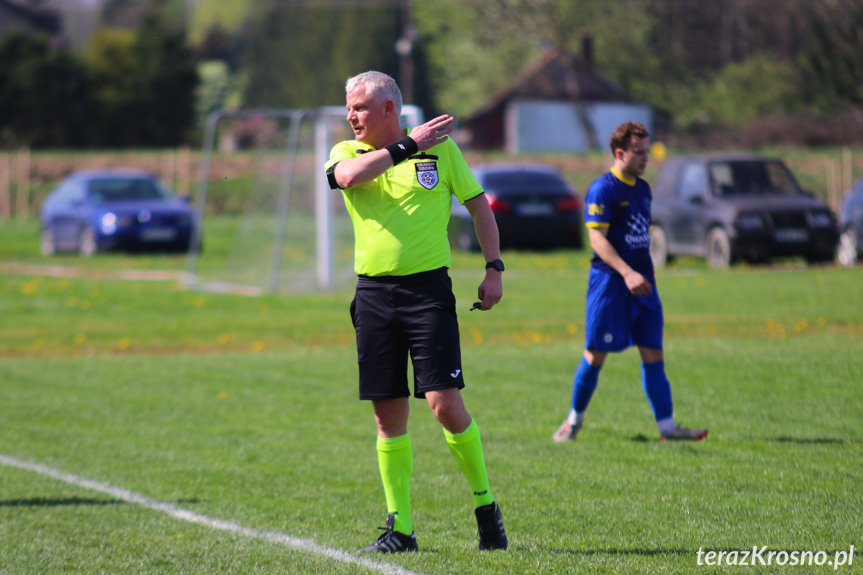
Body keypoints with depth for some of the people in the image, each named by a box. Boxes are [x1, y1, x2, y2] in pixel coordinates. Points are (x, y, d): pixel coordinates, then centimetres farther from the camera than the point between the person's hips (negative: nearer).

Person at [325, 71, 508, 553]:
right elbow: (349, 175, -16)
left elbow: (479, 205, 10)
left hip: (428, 287, -3)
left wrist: (494, 268, 3)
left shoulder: (440, 147, 4)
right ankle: (400, 528, 10)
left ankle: (485, 504, 8)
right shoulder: (347, 153, 8)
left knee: (445, 403, -11)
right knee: (389, 415, 3)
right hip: (373, 292, 3)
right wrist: (408, 146, -13)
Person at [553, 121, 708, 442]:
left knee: (653, 353, 0)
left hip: (641, 282, 7)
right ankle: (575, 419, 16)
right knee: (596, 355, -2)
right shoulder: (602, 189, -10)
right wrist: (627, 273, -25)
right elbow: (598, 238, -17)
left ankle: (666, 425, -2)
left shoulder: (643, 189, 15)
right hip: (609, 280, -7)